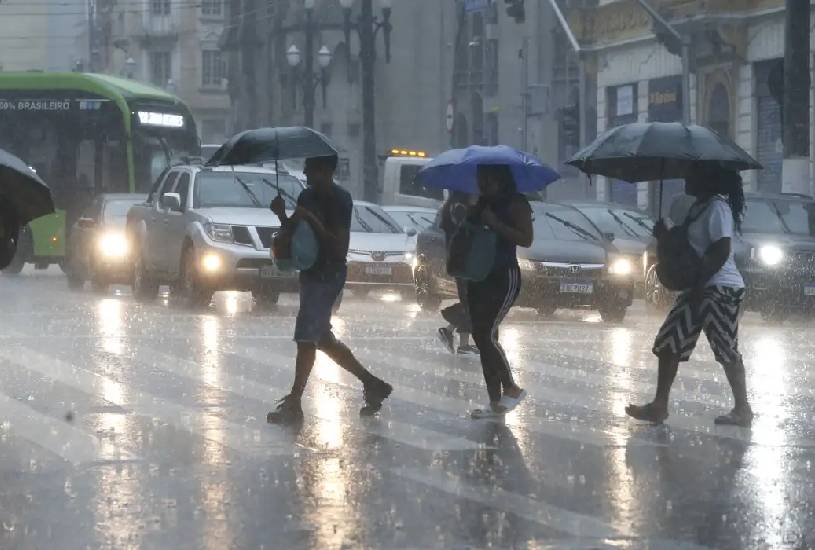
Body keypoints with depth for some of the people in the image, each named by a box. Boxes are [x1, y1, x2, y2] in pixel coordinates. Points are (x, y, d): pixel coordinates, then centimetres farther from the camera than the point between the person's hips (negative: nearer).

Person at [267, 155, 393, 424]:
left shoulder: (339, 200, -13)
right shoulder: (307, 197, 12)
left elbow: (340, 247, -19)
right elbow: (293, 232, 14)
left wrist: (311, 220, -25)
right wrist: (282, 215, -5)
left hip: (327, 277, -9)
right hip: (311, 274, 9)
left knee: (306, 338, -10)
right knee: (323, 339, 14)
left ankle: (293, 404, -8)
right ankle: (372, 384, 25)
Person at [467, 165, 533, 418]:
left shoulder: (516, 203, -8)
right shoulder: (481, 205, 15)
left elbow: (526, 239, -17)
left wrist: (495, 224, -21)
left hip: (504, 276, -8)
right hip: (479, 276, 8)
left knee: (487, 334, -16)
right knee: (481, 337, 4)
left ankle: (511, 388, -1)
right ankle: (496, 402, 8)